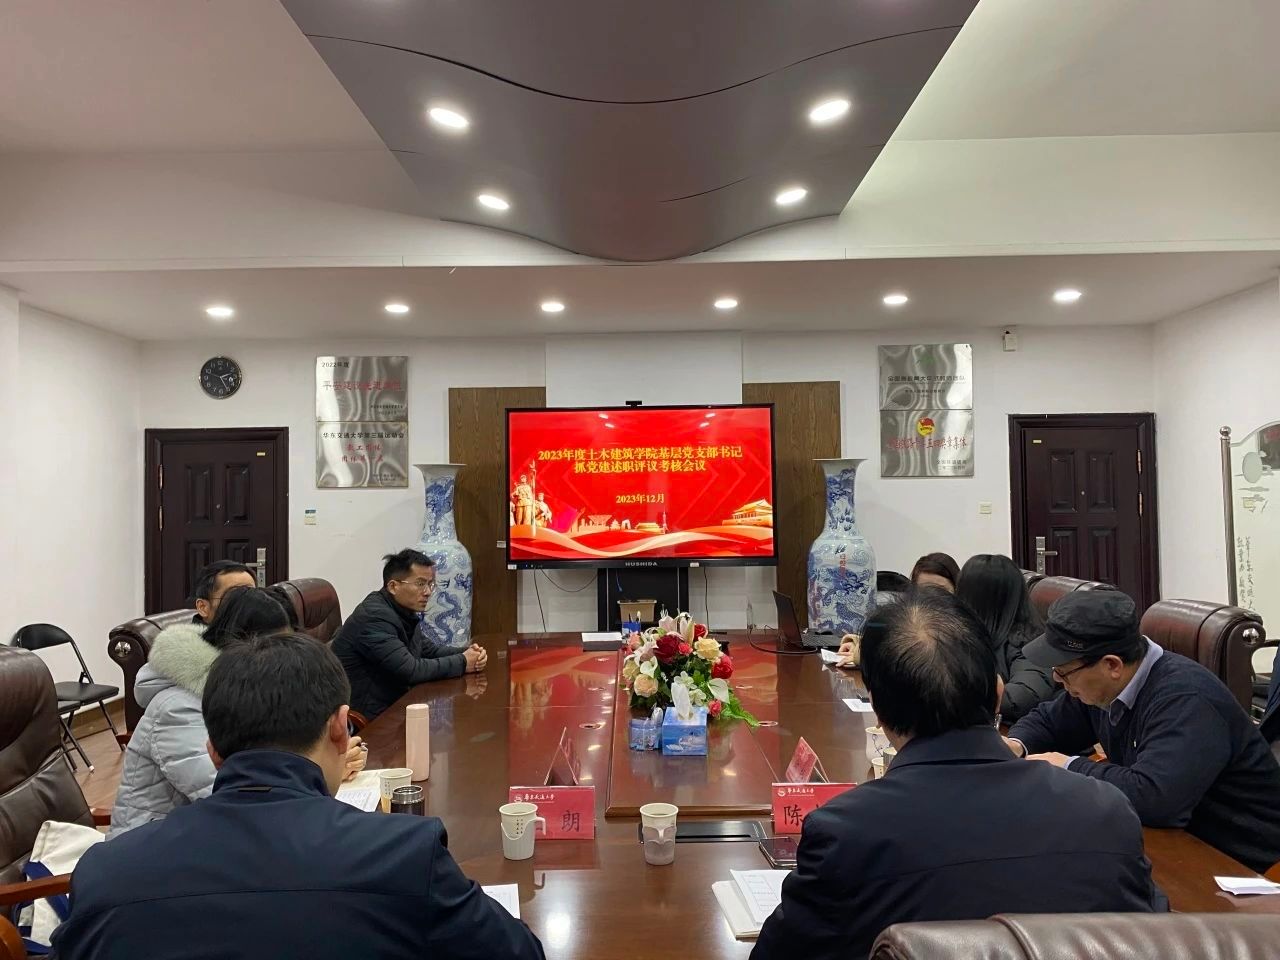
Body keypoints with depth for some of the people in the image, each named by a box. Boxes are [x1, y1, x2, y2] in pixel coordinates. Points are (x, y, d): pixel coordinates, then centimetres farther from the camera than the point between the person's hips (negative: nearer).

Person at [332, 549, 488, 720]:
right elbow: (411, 671, -25)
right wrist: (462, 663, -15)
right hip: (367, 717, -8)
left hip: (392, 703, 9)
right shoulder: (374, 617, -22)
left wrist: (466, 654, 1)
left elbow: (427, 648, 19)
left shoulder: (404, 611, 6)